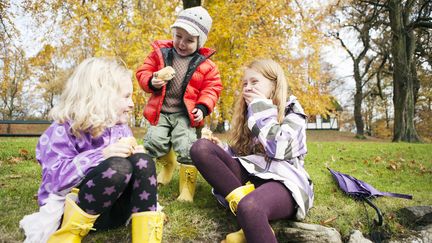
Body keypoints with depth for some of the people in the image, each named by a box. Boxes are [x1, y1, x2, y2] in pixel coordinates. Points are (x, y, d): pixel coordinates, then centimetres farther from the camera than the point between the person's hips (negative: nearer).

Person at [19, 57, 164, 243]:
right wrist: (102, 155, -32)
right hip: (70, 211, -5)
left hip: (110, 210, 6)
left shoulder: (121, 129, 10)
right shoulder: (64, 130, -9)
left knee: (142, 161, -20)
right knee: (118, 166, -33)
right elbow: (54, 178, -20)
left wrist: (135, 154, -11)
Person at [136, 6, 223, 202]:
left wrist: (202, 108, -13)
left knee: (186, 148, -17)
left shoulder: (205, 64, 0)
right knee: (153, 142, -11)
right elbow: (143, 72, 6)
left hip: (186, 114, -2)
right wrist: (151, 82, -16)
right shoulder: (160, 52, 3)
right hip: (161, 112, 2)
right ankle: (168, 163, 24)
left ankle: (187, 188, 0)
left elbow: (212, 88, 2)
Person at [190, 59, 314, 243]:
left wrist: (261, 107, -9)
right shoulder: (248, 113, 20)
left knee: (249, 207, -43)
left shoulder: (292, 111, 2)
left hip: (282, 182, -7)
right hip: (250, 177, 7)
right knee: (201, 148, -15)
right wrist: (222, 150, 1)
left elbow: (278, 149, -17)